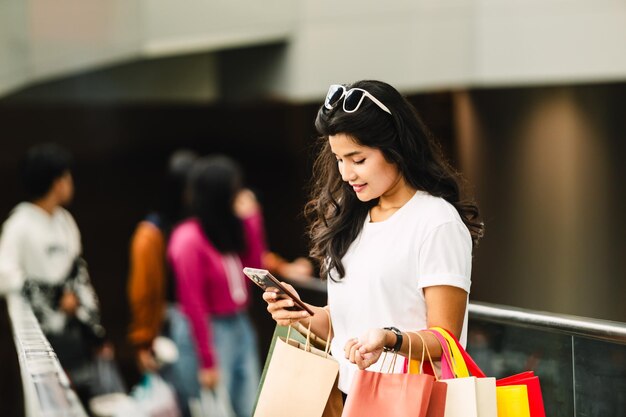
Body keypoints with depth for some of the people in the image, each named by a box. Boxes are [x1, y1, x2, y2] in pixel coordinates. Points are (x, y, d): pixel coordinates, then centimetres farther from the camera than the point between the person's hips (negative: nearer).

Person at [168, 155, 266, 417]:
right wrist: (207, 362, -16)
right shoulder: (189, 239, -16)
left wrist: (250, 218, 1)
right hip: (214, 332, -8)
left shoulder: (227, 228, 9)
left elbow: (254, 269, 5)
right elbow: (193, 305, -16)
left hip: (241, 326, 8)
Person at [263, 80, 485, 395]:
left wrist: (390, 339, -24)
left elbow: (443, 341, -7)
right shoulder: (349, 219, 15)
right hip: (342, 396, 6)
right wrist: (306, 315, 3)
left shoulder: (437, 223, -5)